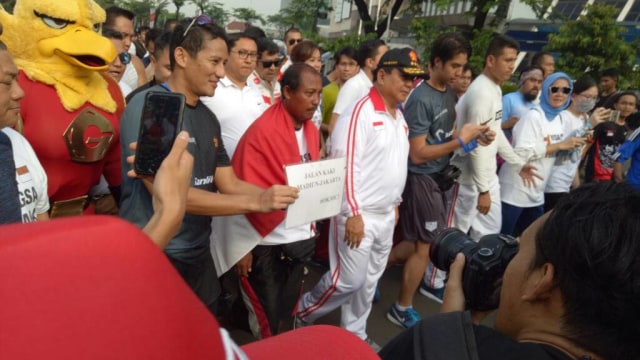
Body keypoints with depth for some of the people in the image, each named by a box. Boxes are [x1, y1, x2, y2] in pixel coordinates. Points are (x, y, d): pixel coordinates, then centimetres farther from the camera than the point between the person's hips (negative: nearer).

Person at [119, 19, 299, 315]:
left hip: (199, 254, 7)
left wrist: (275, 195, -12)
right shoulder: (147, 107, -17)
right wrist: (256, 202, -27)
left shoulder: (208, 117, 6)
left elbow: (229, 184, 5)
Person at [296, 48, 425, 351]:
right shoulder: (360, 113, -16)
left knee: (369, 280, 17)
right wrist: (353, 213, -21)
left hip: (386, 215, 8)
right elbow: (344, 166, -20)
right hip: (359, 214, -8)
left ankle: (354, 333, 34)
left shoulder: (400, 117, 11)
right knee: (349, 280, 0)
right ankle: (303, 312, 24)